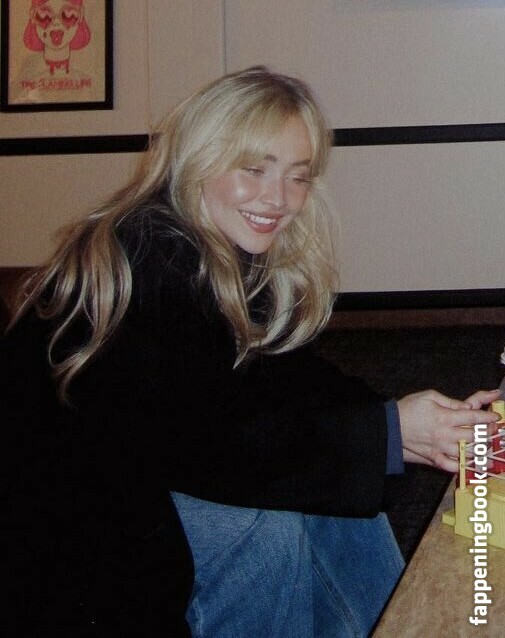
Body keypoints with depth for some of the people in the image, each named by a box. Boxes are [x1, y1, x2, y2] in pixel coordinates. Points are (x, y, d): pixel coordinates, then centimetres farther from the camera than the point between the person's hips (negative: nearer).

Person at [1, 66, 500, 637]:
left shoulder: (243, 262, 1)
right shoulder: (145, 262, -26)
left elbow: (286, 381, -6)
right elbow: (200, 443, -30)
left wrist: (412, 424, -23)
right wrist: (385, 435, -32)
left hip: (139, 481, 8)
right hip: (60, 532, -8)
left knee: (335, 488, -2)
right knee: (262, 521, -24)